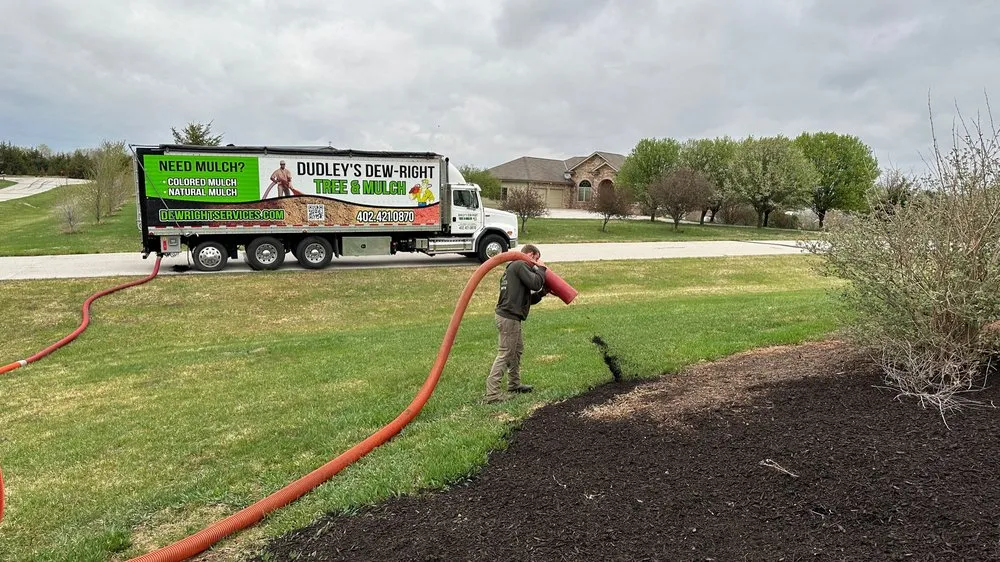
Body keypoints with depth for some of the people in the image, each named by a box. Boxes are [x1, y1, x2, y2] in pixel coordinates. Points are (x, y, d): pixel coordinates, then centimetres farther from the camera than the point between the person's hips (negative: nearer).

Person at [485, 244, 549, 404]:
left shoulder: (513, 267, 23)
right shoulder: (520, 265, -9)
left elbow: (528, 298, 23)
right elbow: (535, 283, -20)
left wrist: (542, 292, 9)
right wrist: (541, 269, -2)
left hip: (510, 316, 11)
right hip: (509, 317, -11)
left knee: (517, 349, 21)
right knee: (505, 354, -8)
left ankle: (514, 384, 35)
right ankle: (492, 393, -6)